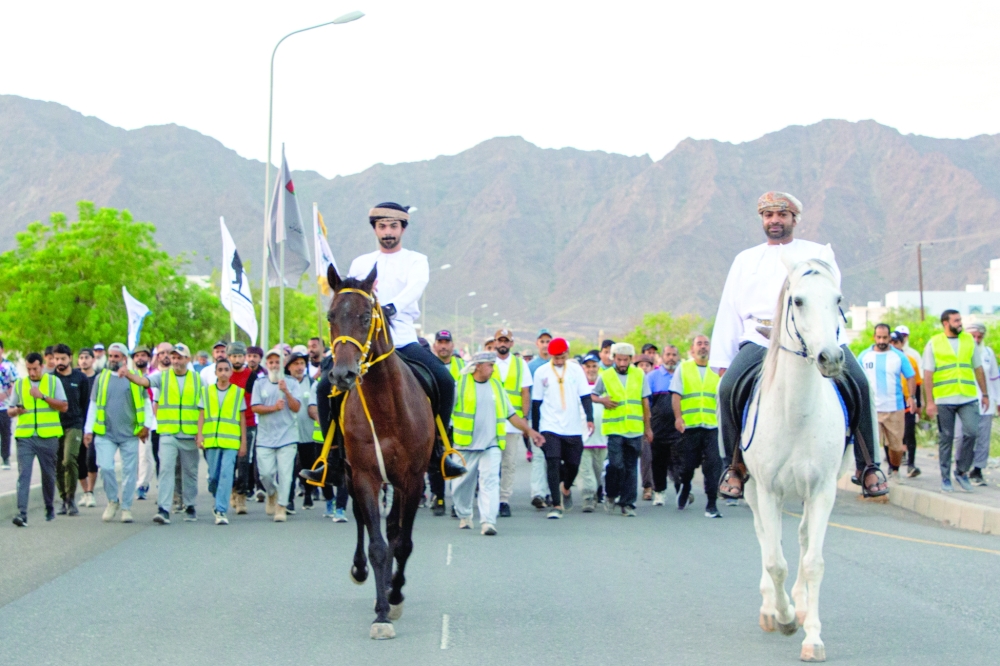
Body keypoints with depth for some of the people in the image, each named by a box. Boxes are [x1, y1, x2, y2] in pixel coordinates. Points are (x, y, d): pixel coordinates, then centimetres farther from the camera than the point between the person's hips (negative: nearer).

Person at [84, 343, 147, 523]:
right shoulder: (101, 378, 10)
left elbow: (145, 404, 10)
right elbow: (93, 405, 13)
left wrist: (145, 425, -1)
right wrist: (88, 430, 6)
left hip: (130, 434, -1)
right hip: (105, 433, 1)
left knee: (129, 471, 2)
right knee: (105, 467, -12)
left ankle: (126, 507, 13)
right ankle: (113, 500, 10)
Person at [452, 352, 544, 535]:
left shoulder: (496, 386, 14)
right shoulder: (461, 385, 0)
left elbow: (511, 414, 19)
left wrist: (529, 430, 13)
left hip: (491, 445, 2)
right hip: (466, 445, -2)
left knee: (490, 482, -11)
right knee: (462, 484, 7)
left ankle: (488, 521, -17)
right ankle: (464, 516, 29)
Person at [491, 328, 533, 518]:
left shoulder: (520, 364, 13)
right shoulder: (486, 362, 9)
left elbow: (525, 392, 11)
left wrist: (524, 417, 1)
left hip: (513, 422, 1)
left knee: (509, 463, 1)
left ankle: (504, 500, 6)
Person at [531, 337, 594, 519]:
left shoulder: (576, 370, 3)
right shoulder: (541, 372, 2)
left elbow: (585, 396, 1)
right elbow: (536, 402, 6)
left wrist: (590, 418, -13)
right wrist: (534, 429, 8)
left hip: (573, 428, 1)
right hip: (550, 427, -1)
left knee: (572, 464, 7)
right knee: (553, 464, -12)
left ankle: (566, 489, 39)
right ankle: (556, 506, -10)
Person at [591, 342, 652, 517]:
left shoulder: (640, 375, 8)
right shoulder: (605, 376, 3)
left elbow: (645, 402, 13)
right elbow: (592, 395, 13)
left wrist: (647, 427, 14)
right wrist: (602, 400, -9)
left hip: (635, 430, 2)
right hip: (614, 429, -2)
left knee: (630, 468, 4)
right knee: (616, 464, -14)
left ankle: (627, 504, 11)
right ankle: (611, 495, 8)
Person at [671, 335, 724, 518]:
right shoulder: (683, 368, 9)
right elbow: (676, 394, 3)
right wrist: (678, 417, -10)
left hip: (712, 425, 0)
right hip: (689, 425, 0)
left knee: (713, 464, -10)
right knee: (688, 464, 6)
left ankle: (711, 504, -7)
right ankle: (685, 488, 35)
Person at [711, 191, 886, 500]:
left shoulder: (816, 254, 19)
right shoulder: (745, 260, 26)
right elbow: (728, 312, 22)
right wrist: (722, 361, 13)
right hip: (760, 338, 1)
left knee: (858, 383, -24)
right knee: (729, 387, -26)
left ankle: (868, 465, -11)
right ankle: (735, 465, -9)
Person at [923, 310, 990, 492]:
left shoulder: (969, 340, 10)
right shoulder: (934, 343, 2)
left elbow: (978, 368, 16)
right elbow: (928, 374, -1)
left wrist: (985, 393, 14)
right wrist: (929, 401, -8)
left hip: (968, 398, 2)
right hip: (944, 399, -2)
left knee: (971, 432, -13)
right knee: (946, 438, 2)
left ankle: (961, 471, 5)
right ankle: (945, 478, 12)